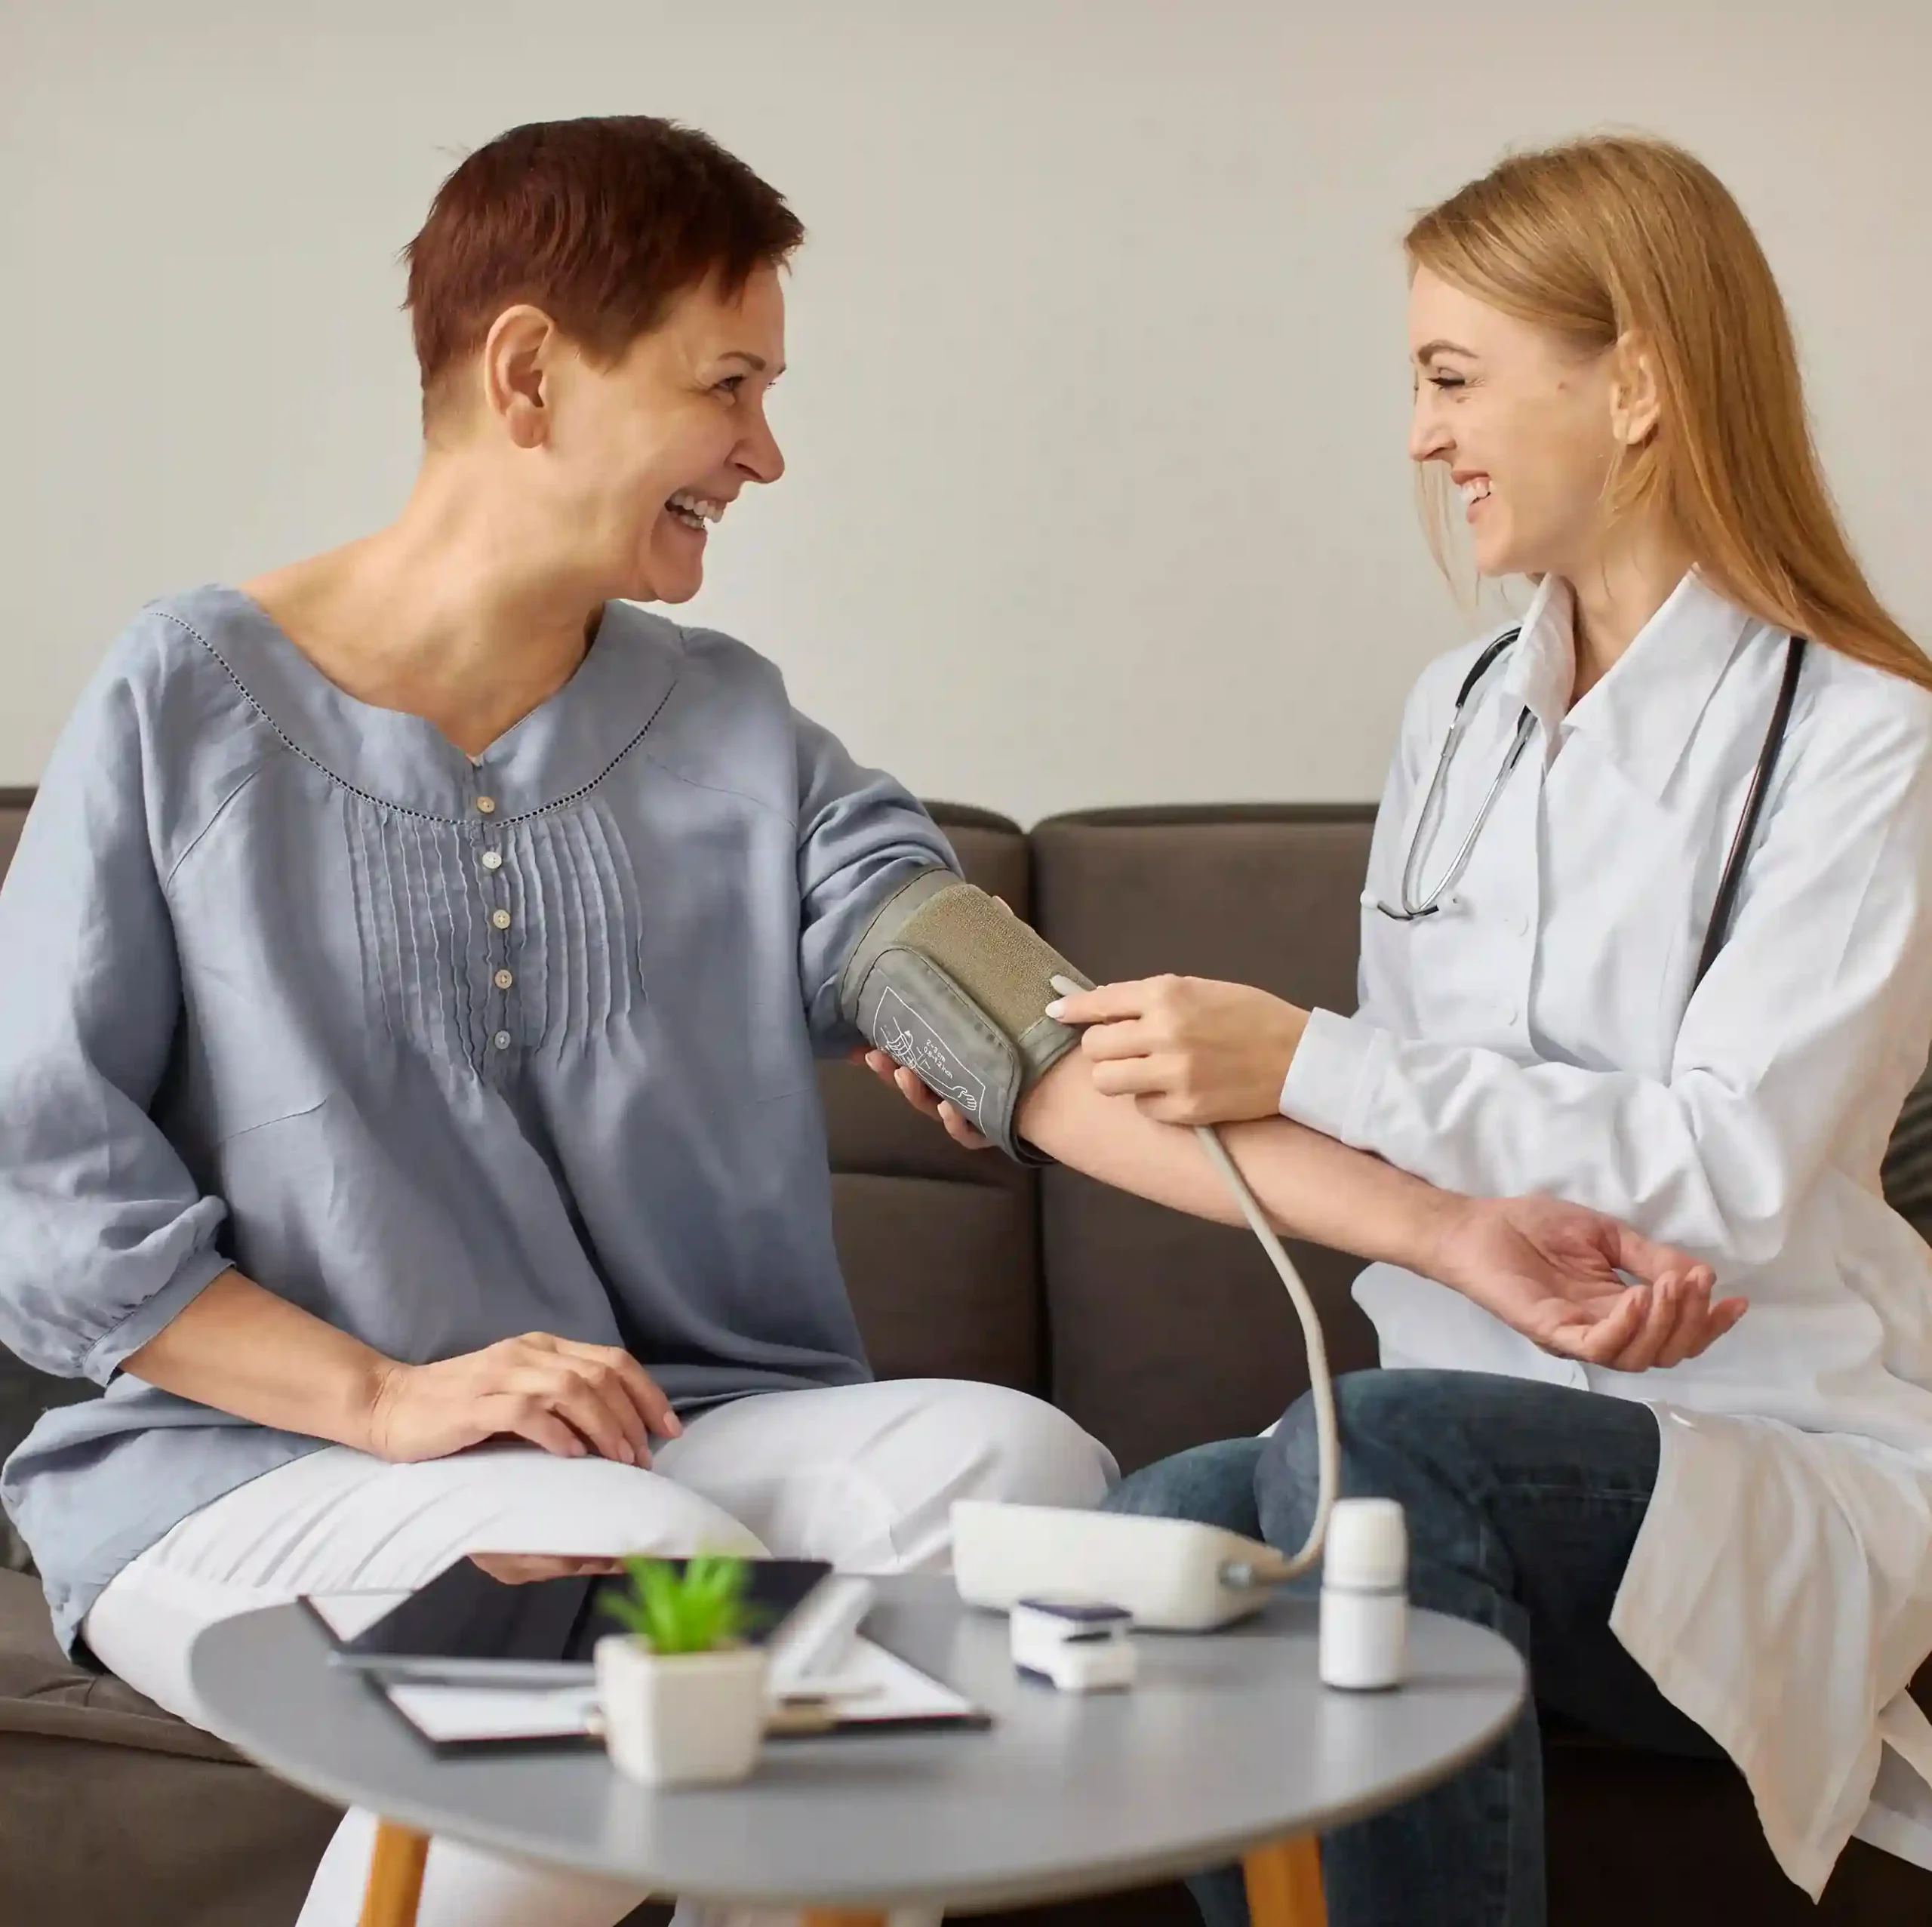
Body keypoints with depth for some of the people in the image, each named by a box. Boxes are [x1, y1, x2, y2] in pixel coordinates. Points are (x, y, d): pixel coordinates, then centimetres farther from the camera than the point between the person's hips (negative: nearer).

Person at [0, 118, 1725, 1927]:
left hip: (685, 1431, 4)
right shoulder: (193, 697, -3)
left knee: (1018, 1462, -23)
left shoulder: (738, 737, 7)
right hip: (248, 1462, -3)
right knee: (671, 1572, -32)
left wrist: (1445, 1229, -17)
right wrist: (388, 1396, -16)